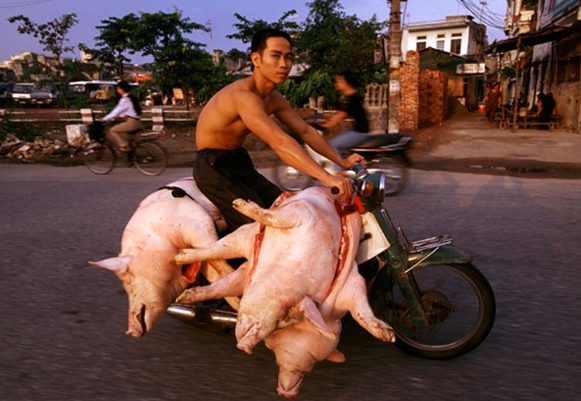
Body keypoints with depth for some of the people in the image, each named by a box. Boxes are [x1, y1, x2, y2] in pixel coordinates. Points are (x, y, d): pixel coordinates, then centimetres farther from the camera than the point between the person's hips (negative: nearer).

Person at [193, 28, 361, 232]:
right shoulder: (243, 95, -28)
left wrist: (342, 161, 1)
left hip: (239, 162, 10)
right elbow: (279, 142, -40)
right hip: (214, 167, -9)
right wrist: (327, 178, -46)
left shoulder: (275, 100, 3)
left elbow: (305, 131, 8)